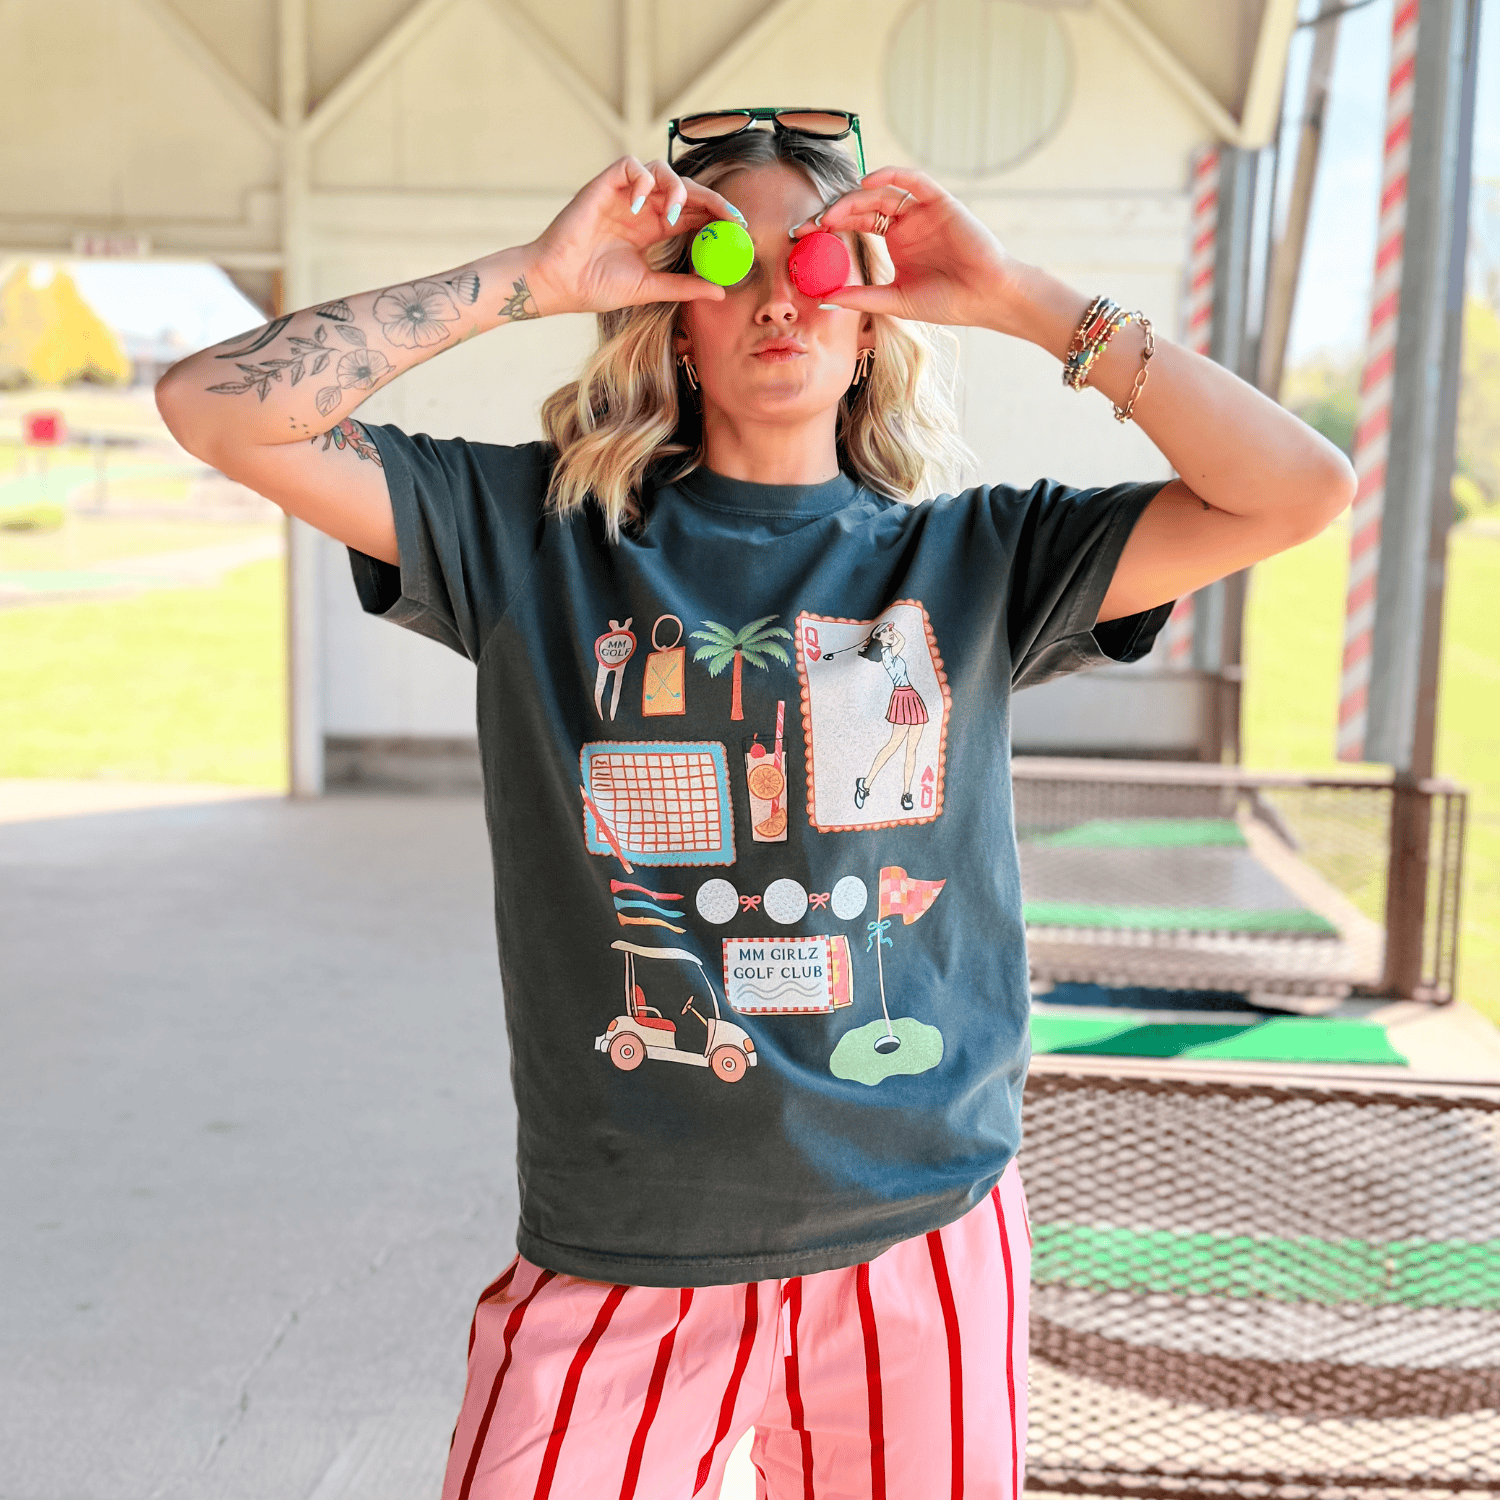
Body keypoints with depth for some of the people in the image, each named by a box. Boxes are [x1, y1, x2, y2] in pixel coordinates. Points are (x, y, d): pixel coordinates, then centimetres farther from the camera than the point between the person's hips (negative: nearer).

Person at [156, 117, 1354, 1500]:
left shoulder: (975, 558, 2)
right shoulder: (532, 533, 0)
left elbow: (1301, 490, -6)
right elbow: (215, 407, -7)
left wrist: (1020, 298, -8)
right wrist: (530, 279, -11)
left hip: (923, 1249, 2)